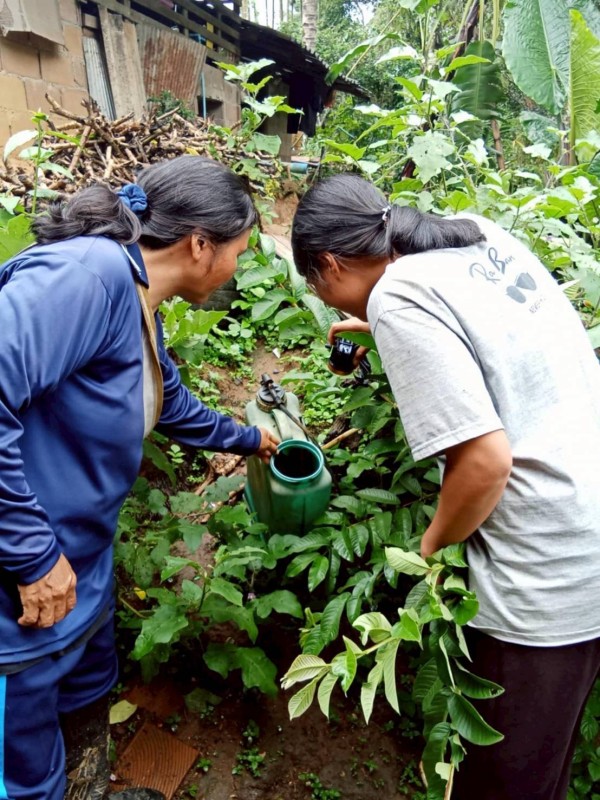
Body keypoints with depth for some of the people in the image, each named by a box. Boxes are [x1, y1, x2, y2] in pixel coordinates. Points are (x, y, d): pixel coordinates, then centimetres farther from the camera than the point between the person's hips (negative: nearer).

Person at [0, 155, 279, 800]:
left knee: (89, 698, 30)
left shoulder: (139, 302, 7)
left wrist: (246, 439, 35)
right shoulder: (89, 271, -23)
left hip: (77, 564, 9)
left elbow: (170, 403, 23)